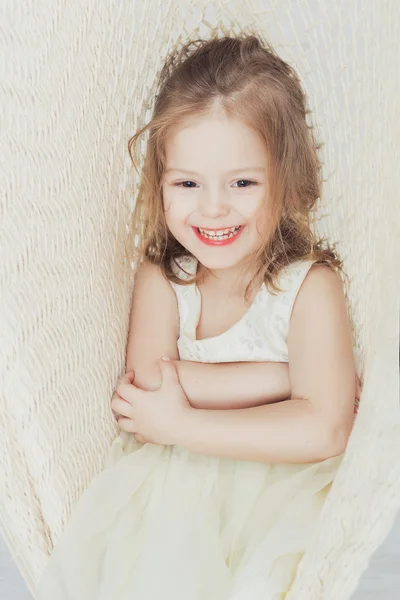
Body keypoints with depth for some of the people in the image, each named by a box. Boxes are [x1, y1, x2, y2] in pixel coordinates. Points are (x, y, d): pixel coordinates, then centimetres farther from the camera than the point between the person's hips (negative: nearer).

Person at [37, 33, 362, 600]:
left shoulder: (309, 284, -15)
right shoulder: (160, 275, -5)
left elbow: (324, 430, -23)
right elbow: (148, 380, -18)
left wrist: (180, 425, -21)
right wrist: (290, 376, -21)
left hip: (284, 474, -2)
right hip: (175, 473, 3)